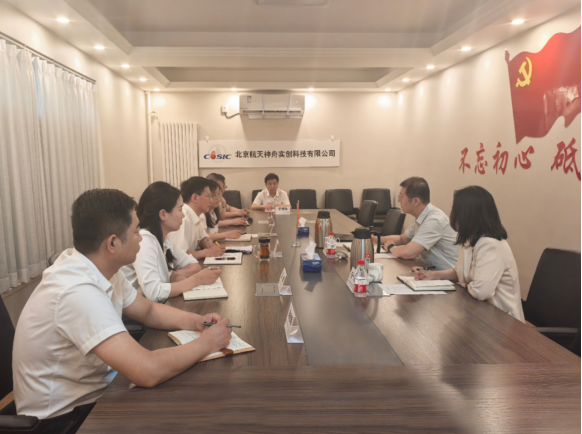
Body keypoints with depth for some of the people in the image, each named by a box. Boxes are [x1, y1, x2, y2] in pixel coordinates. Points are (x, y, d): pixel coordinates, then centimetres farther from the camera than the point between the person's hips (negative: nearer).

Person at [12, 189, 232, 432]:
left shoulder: (98, 268, -5)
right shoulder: (78, 291, -33)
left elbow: (149, 311, 8)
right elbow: (148, 372, -38)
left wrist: (197, 321, -9)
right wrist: (206, 344, -22)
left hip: (90, 392, 7)